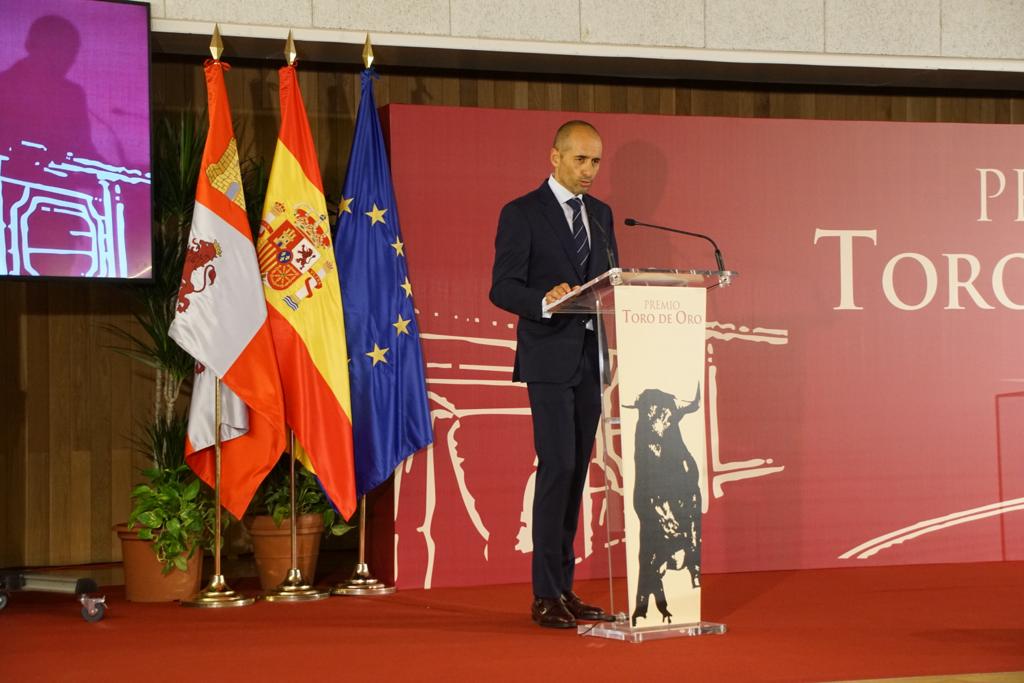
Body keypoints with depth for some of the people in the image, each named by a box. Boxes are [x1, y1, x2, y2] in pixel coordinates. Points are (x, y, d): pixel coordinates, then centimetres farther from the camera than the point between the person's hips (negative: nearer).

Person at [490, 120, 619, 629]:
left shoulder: (600, 214, 16)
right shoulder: (522, 214, -3)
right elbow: (502, 288, -10)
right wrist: (546, 300, -28)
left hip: (590, 357, 6)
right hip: (549, 357, -6)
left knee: (577, 470, 7)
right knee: (557, 466, -12)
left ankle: (564, 588, 14)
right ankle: (545, 596, -6)